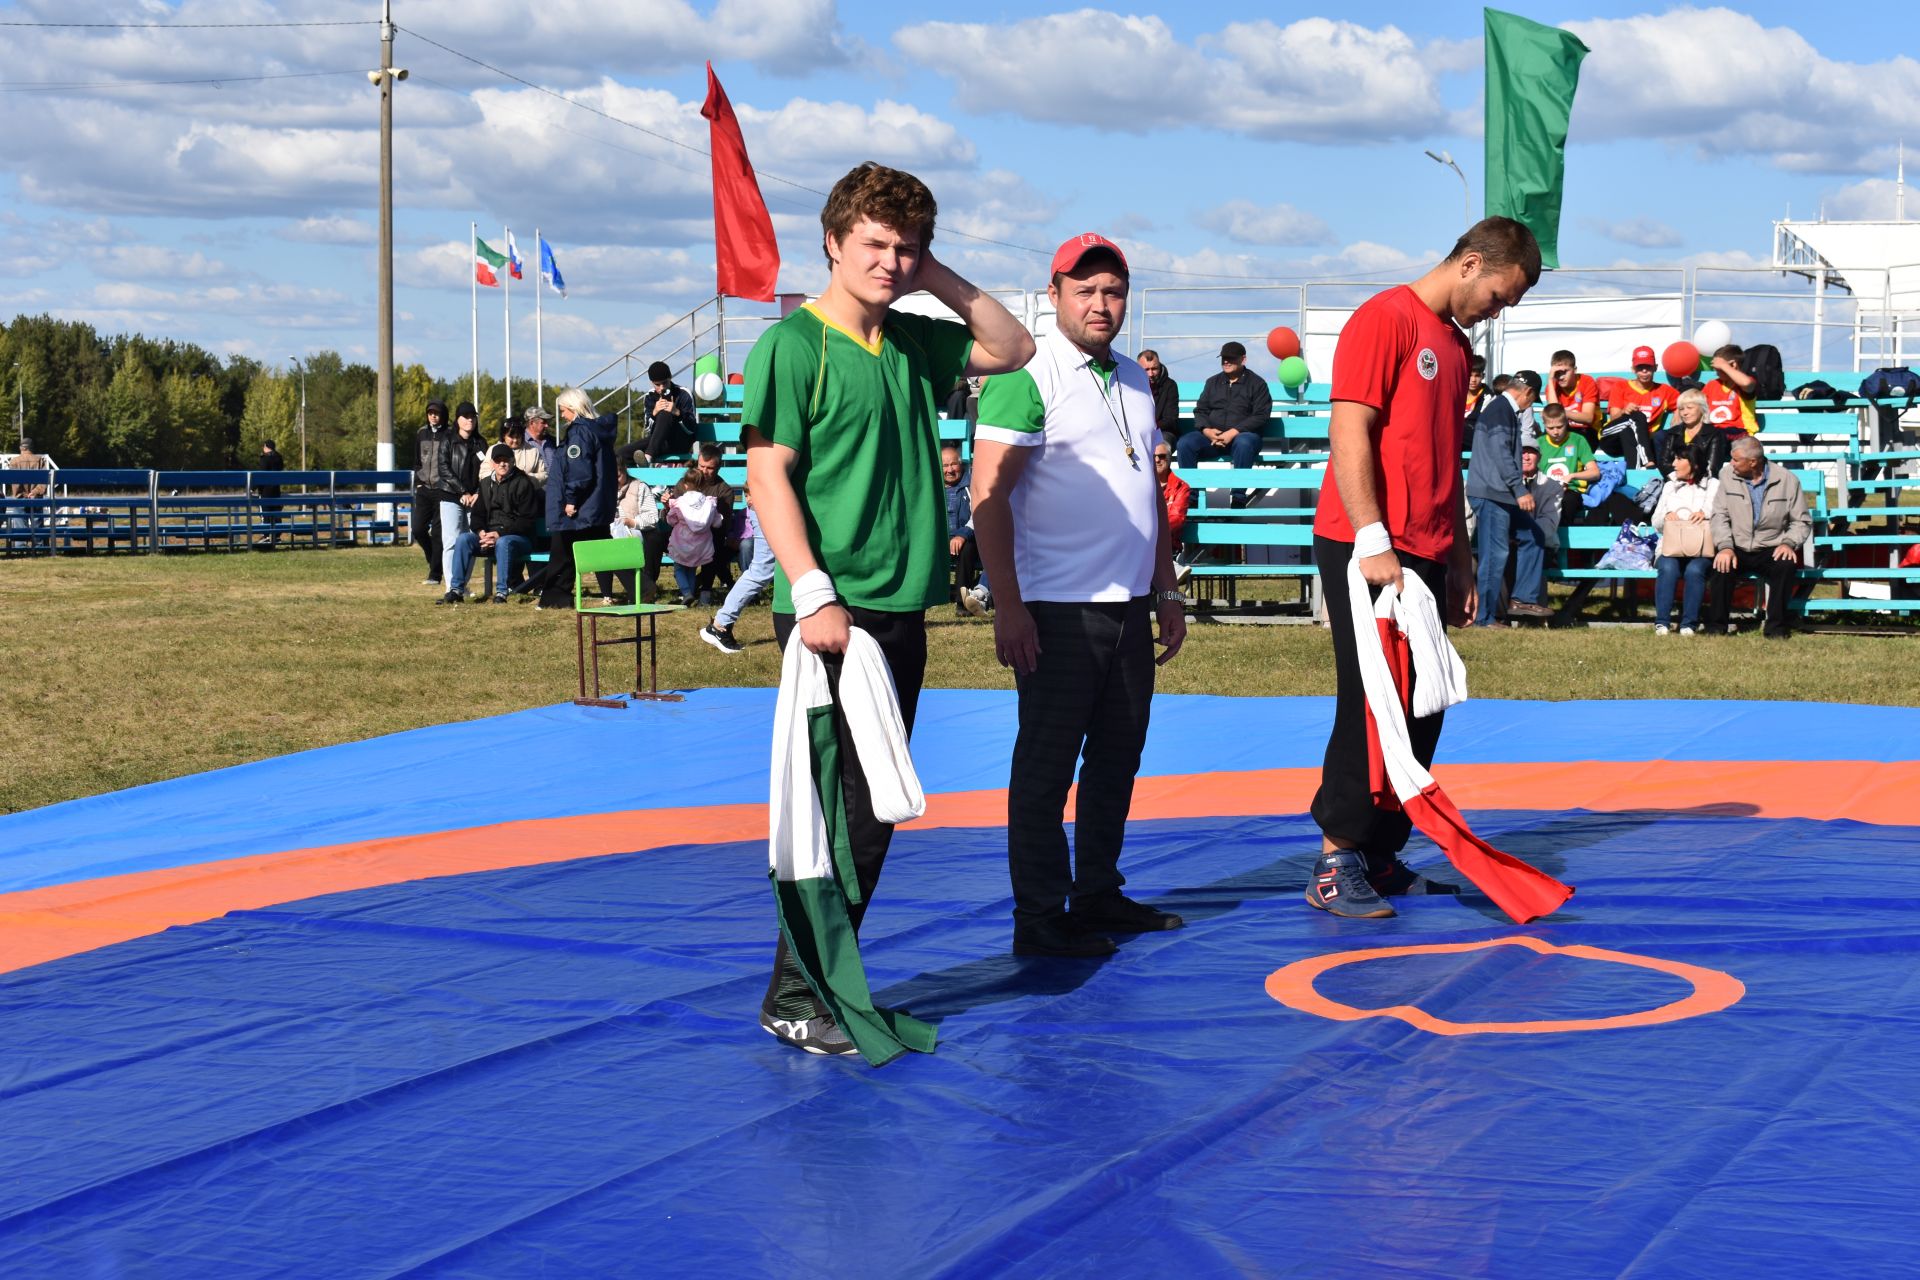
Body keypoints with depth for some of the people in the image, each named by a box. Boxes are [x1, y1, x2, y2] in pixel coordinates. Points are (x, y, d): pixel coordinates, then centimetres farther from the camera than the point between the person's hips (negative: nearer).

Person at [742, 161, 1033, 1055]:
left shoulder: (912, 340, 13)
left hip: (902, 609, 8)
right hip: (833, 611, -7)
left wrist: (939, 280, 11)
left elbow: (1011, 349, 25)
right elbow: (768, 474, -12)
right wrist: (813, 594, -19)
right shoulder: (793, 345, -7)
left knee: (873, 812, 10)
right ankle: (794, 1000, 1)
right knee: (843, 811, -7)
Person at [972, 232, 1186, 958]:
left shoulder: (1133, 380, 15)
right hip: (1058, 611, -8)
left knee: (1117, 758, 13)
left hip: (1128, 608, 8)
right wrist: (1008, 606, -19)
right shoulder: (1028, 376, -10)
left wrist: (1166, 591, 19)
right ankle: (1040, 919, 4)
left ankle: (1098, 895, 24)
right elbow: (988, 494, -15)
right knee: (1046, 767, -2)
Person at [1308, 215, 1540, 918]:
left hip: (1423, 557, 9)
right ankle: (1334, 865, -2)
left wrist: (1459, 559, 21)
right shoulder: (1385, 319, -8)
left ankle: (1380, 858, 16)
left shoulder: (1455, 344, 19)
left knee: (1420, 710, 8)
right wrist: (1371, 540, -22)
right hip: (1368, 552, -9)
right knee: (1372, 706, -8)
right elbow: (1349, 434, -16)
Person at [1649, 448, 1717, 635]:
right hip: (1672, 548, 2)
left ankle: (1689, 624, -31)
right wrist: (1666, 515, -3)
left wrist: (1706, 512, -20)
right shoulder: (1669, 486, 25)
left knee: (1695, 569, -35)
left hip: (1702, 549, -2)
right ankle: (1661, 622, -32)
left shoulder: (1713, 485, 14)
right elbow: (1655, 522, 19)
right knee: (1668, 568, -32)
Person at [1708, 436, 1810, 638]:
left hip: (1771, 550, -1)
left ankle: (1776, 627, -20)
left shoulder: (1787, 481, -1)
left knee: (1787, 565, -31)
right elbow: (1720, 515, -3)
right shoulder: (1727, 476, 2)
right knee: (1722, 564, -31)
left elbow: (1802, 521, 2)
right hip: (1737, 549, 1)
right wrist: (1725, 547, -19)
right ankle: (1717, 625, -18)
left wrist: (1789, 543, -17)